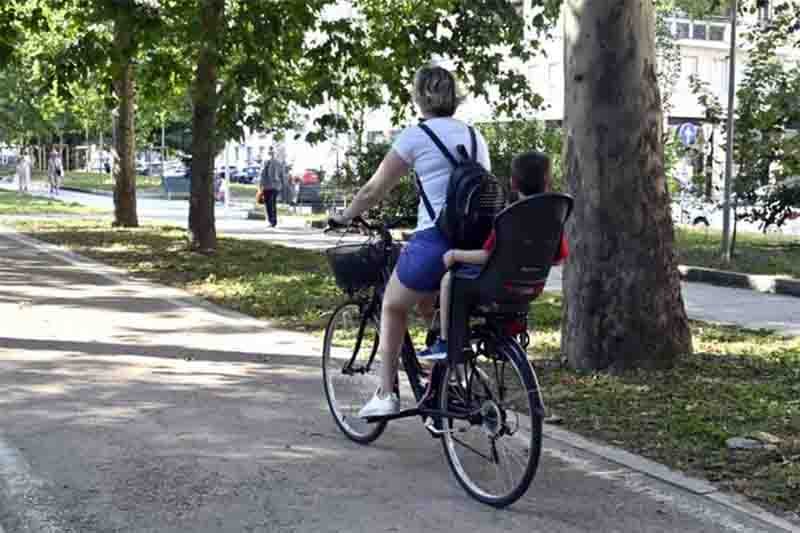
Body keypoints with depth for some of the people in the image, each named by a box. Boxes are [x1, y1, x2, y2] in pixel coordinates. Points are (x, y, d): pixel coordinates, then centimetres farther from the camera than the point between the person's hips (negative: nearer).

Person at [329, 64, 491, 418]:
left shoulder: (415, 136, 0)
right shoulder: (475, 136, 17)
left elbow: (373, 191, 4)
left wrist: (343, 218, 22)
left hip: (435, 240, -6)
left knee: (393, 307, 19)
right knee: (430, 305, 28)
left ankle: (386, 394, 17)